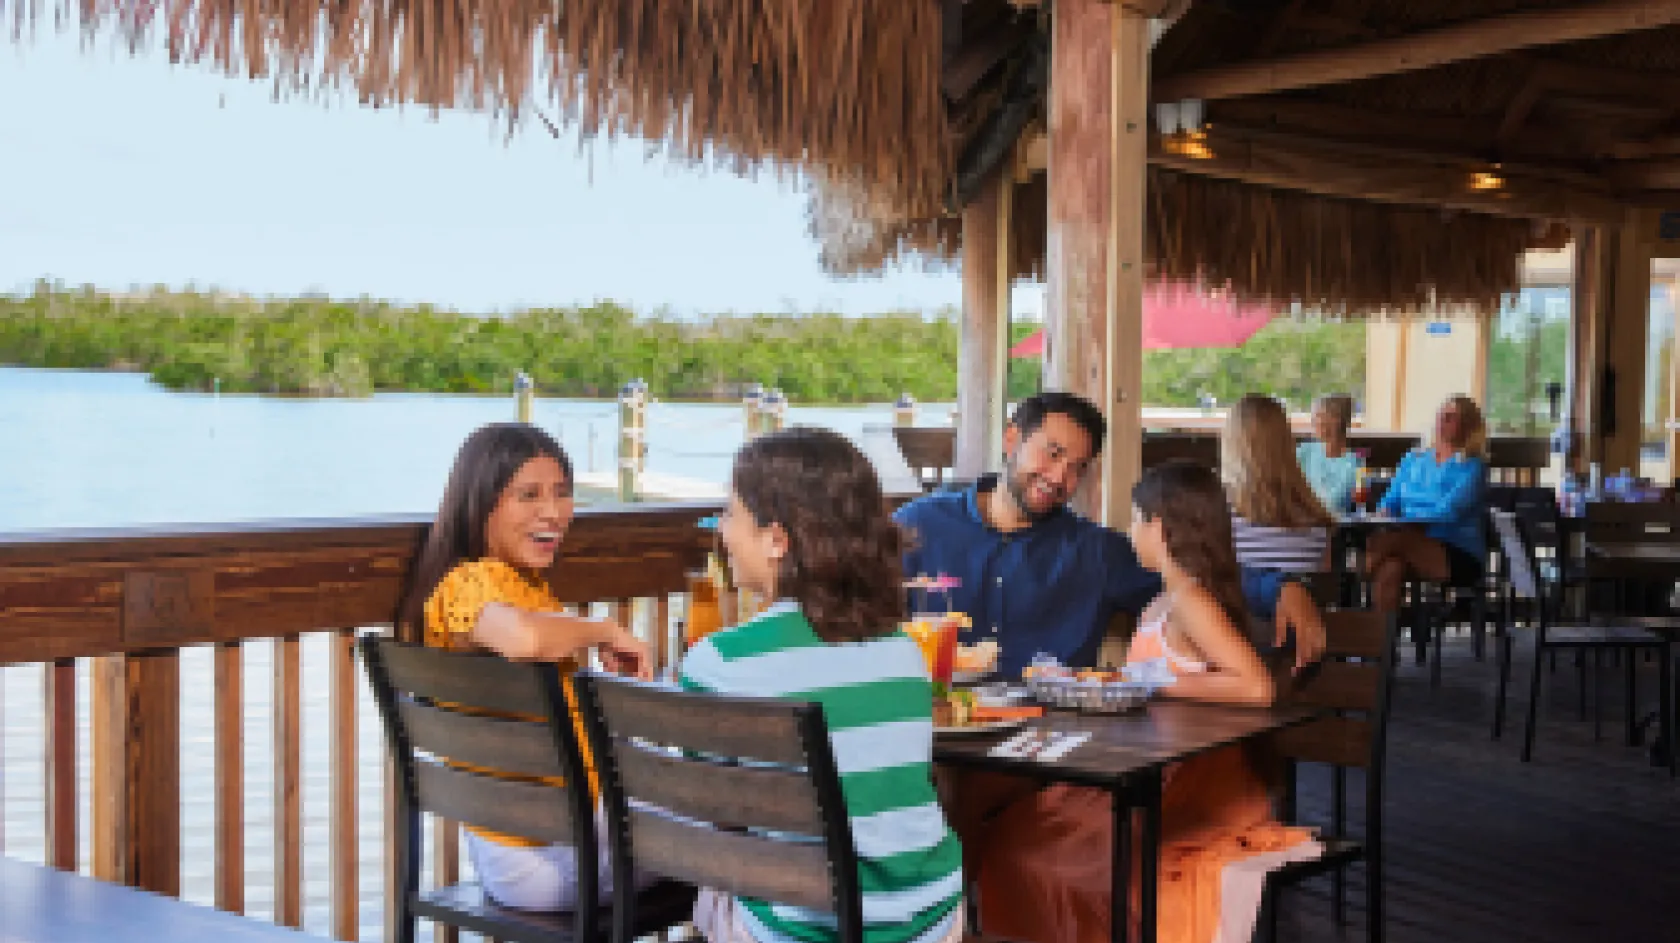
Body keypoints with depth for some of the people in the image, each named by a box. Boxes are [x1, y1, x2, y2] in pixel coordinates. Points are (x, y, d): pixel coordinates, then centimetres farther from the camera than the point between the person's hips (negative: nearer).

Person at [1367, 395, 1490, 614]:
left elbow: (1447, 512, -13)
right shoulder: (1413, 459, 20)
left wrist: (1398, 521, -19)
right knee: (1389, 569, -34)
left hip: (1457, 557, -4)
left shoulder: (1471, 466, 1)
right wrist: (1383, 513, -9)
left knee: (1397, 535, -35)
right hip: (1410, 544, 4)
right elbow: (1390, 501, 15)